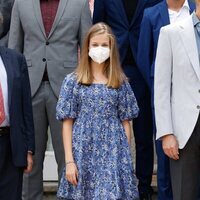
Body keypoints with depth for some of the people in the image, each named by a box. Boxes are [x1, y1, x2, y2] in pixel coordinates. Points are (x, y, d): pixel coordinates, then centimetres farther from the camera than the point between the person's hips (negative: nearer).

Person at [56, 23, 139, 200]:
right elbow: (67, 123, 1)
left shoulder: (121, 83, 6)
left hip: (113, 154, 0)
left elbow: (125, 122, 8)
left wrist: (126, 157, 2)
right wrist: (69, 161, -4)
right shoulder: (73, 82, 3)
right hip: (84, 153, 0)